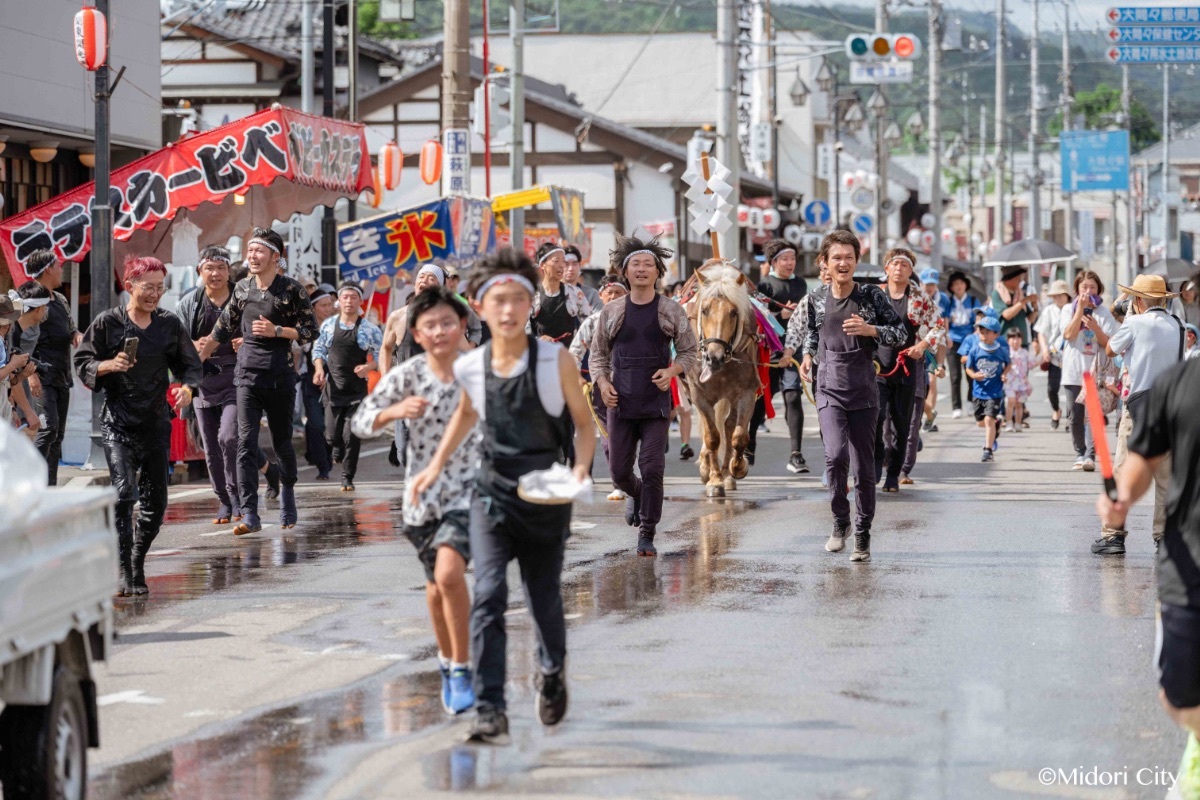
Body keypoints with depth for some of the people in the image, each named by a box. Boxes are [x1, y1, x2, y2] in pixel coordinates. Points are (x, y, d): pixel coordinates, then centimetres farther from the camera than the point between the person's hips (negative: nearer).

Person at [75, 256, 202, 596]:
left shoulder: (170, 324, 7)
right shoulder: (108, 322, -2)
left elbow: (191, 364, 12)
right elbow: (82, 364, 2)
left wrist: (187, 388, -8)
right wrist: (109, 366, -17)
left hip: (157, 424, 4)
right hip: (118, 424, -4)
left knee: (155, 502, 7)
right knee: (124, 492, -18)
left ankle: (138, 566, 25)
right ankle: (124, 572, -16)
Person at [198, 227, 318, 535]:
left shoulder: (291, 290, -5)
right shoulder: (242, 289, 8)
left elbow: (311, 331, -5)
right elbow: (224, 328, 21)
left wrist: (276, 331, -16)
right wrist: (198, 358, 26)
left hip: (280, 375, -2)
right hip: (247, 374, 2)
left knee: (281, 441, 10)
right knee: (246, 443, -9)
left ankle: (287, 490, 39)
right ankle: (249, 515, -12)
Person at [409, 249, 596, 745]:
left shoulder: (556, 361, -11)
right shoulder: (471, 368, -3)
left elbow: (584, 424, -1)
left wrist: (580, 468, -18)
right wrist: (435, 467, 17)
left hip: (546, 499, -1)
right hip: (493, 494, 1)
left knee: (545, 600, 13)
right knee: (488, 597, -15)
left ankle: (552, 671, 46)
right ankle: (490, 712, -17)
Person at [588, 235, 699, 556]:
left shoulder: (671, 310, 2)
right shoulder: (612, 312, 6)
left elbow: (690, 350, 8)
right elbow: (597, 353, 13)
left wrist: (673, 371, -11)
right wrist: (602, 382, -5)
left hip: (657, 403, -2)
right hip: (620, 403, 2)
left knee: (652, 469, -9)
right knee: (619, 471, 4)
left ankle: (647, 536, 0)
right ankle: (636, 495, 40)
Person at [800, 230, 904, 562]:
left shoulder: (872, 295, -3)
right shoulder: (817, 298, 4)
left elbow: (900, 333, -1)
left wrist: (870, 330, -18)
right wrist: (808, 354, 5)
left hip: (864, 393, 0)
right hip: (829, 390, 0)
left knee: (864, 467, 4)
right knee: (836, 455, -19)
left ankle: (863, 536, 17)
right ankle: (840, 522, 1)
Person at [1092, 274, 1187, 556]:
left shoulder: (1135, 323, -6)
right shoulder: (1179, 327, 9)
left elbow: (1111, 350, 7)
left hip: (1139, 405, -4)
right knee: (1166, 475, 9)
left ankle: (1113, 535, -3)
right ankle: (1165, 535, 9)